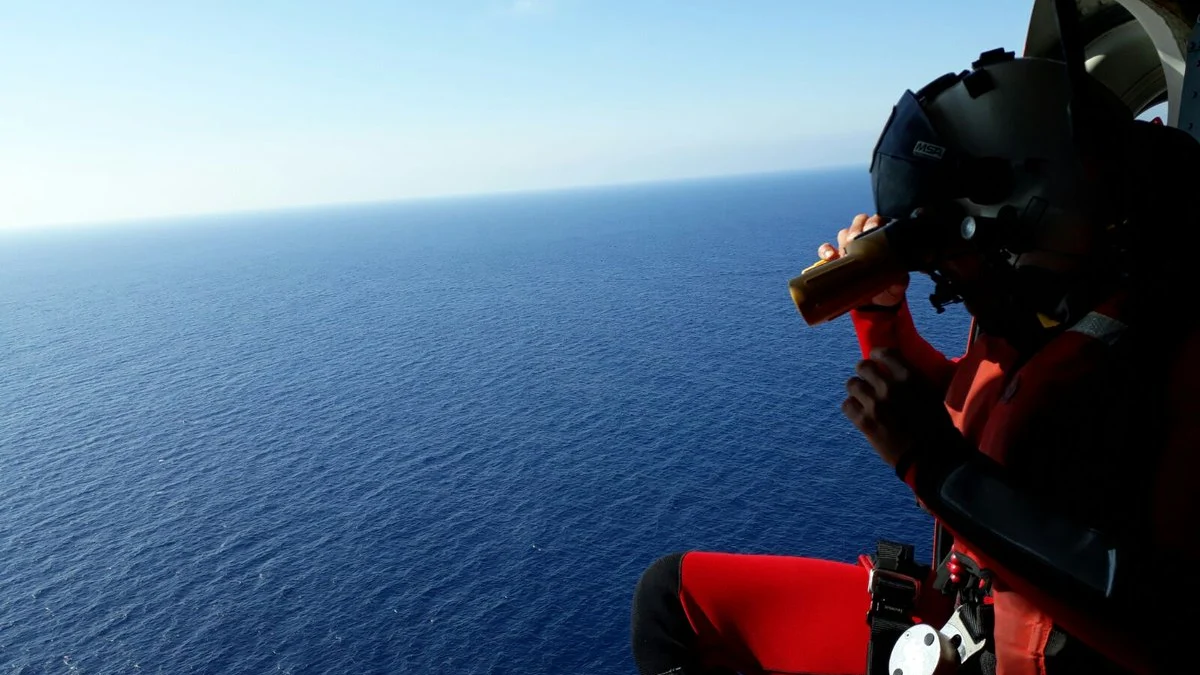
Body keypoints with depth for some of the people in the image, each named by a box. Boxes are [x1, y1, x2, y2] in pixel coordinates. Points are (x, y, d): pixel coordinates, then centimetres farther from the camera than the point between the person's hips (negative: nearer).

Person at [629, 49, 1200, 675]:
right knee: (672, 590, 6)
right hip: (963, 611, 7)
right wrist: (880, 309, 1)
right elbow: (953, 409, 18)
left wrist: (937, 463, -29)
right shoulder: (1027, 319, 0)